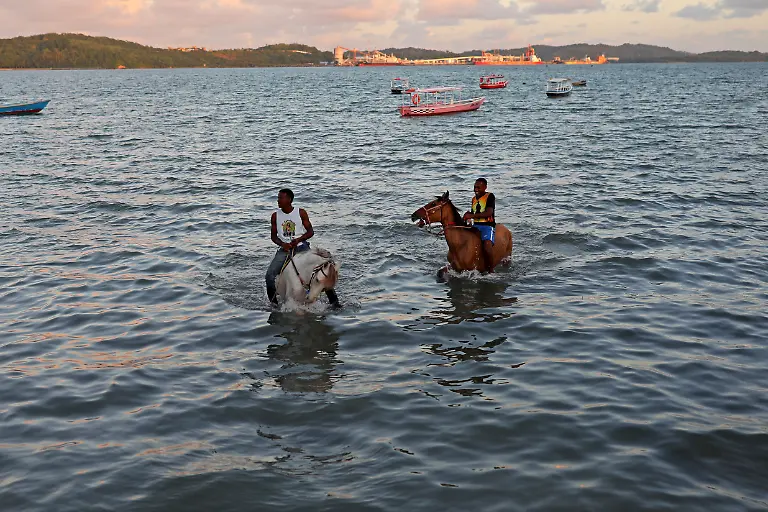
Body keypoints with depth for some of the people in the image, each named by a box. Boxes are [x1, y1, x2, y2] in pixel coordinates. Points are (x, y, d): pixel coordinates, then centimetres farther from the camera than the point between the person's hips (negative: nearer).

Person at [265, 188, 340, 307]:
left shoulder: (301, 213, 0)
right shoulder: (275, 215, 5)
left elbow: (311, 232, 2)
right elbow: (273, 236, 11)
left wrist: (298, 239, -15)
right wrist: (282, 244, -10)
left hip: (301, 246, -2)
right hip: (284, 248, 2)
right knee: (270, 274, -18)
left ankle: (333, 300, -8)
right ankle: (273, 303, 0)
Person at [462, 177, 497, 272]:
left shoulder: (490, 196, -3)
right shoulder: (474, 198, 18)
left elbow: (489, 213, -16)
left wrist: (472, 215, -20)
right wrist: (468, 215, 7)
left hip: (488, 226, -7)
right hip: (475, 225, 7)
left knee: (487, 245, -32)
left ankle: (491, 270, -19)